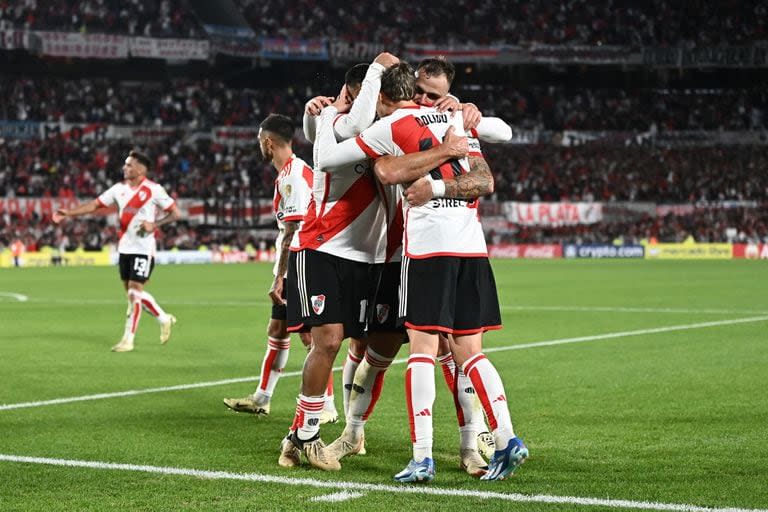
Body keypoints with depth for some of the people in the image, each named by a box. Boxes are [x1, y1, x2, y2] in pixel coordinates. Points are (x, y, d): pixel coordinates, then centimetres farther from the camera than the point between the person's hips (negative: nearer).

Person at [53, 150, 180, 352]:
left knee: (134, 292, -9)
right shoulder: (119, 188, 7)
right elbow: (95, 204, 7)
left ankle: (128, 340, -3)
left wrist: (154, 224, -19)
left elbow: (176, 214, -6)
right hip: (125, 248, 6)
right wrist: (68, 213, -2)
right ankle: (164, 319, 30)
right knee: (132, 292, 10)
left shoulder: (154, 190, -9)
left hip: (144, 249, -6)